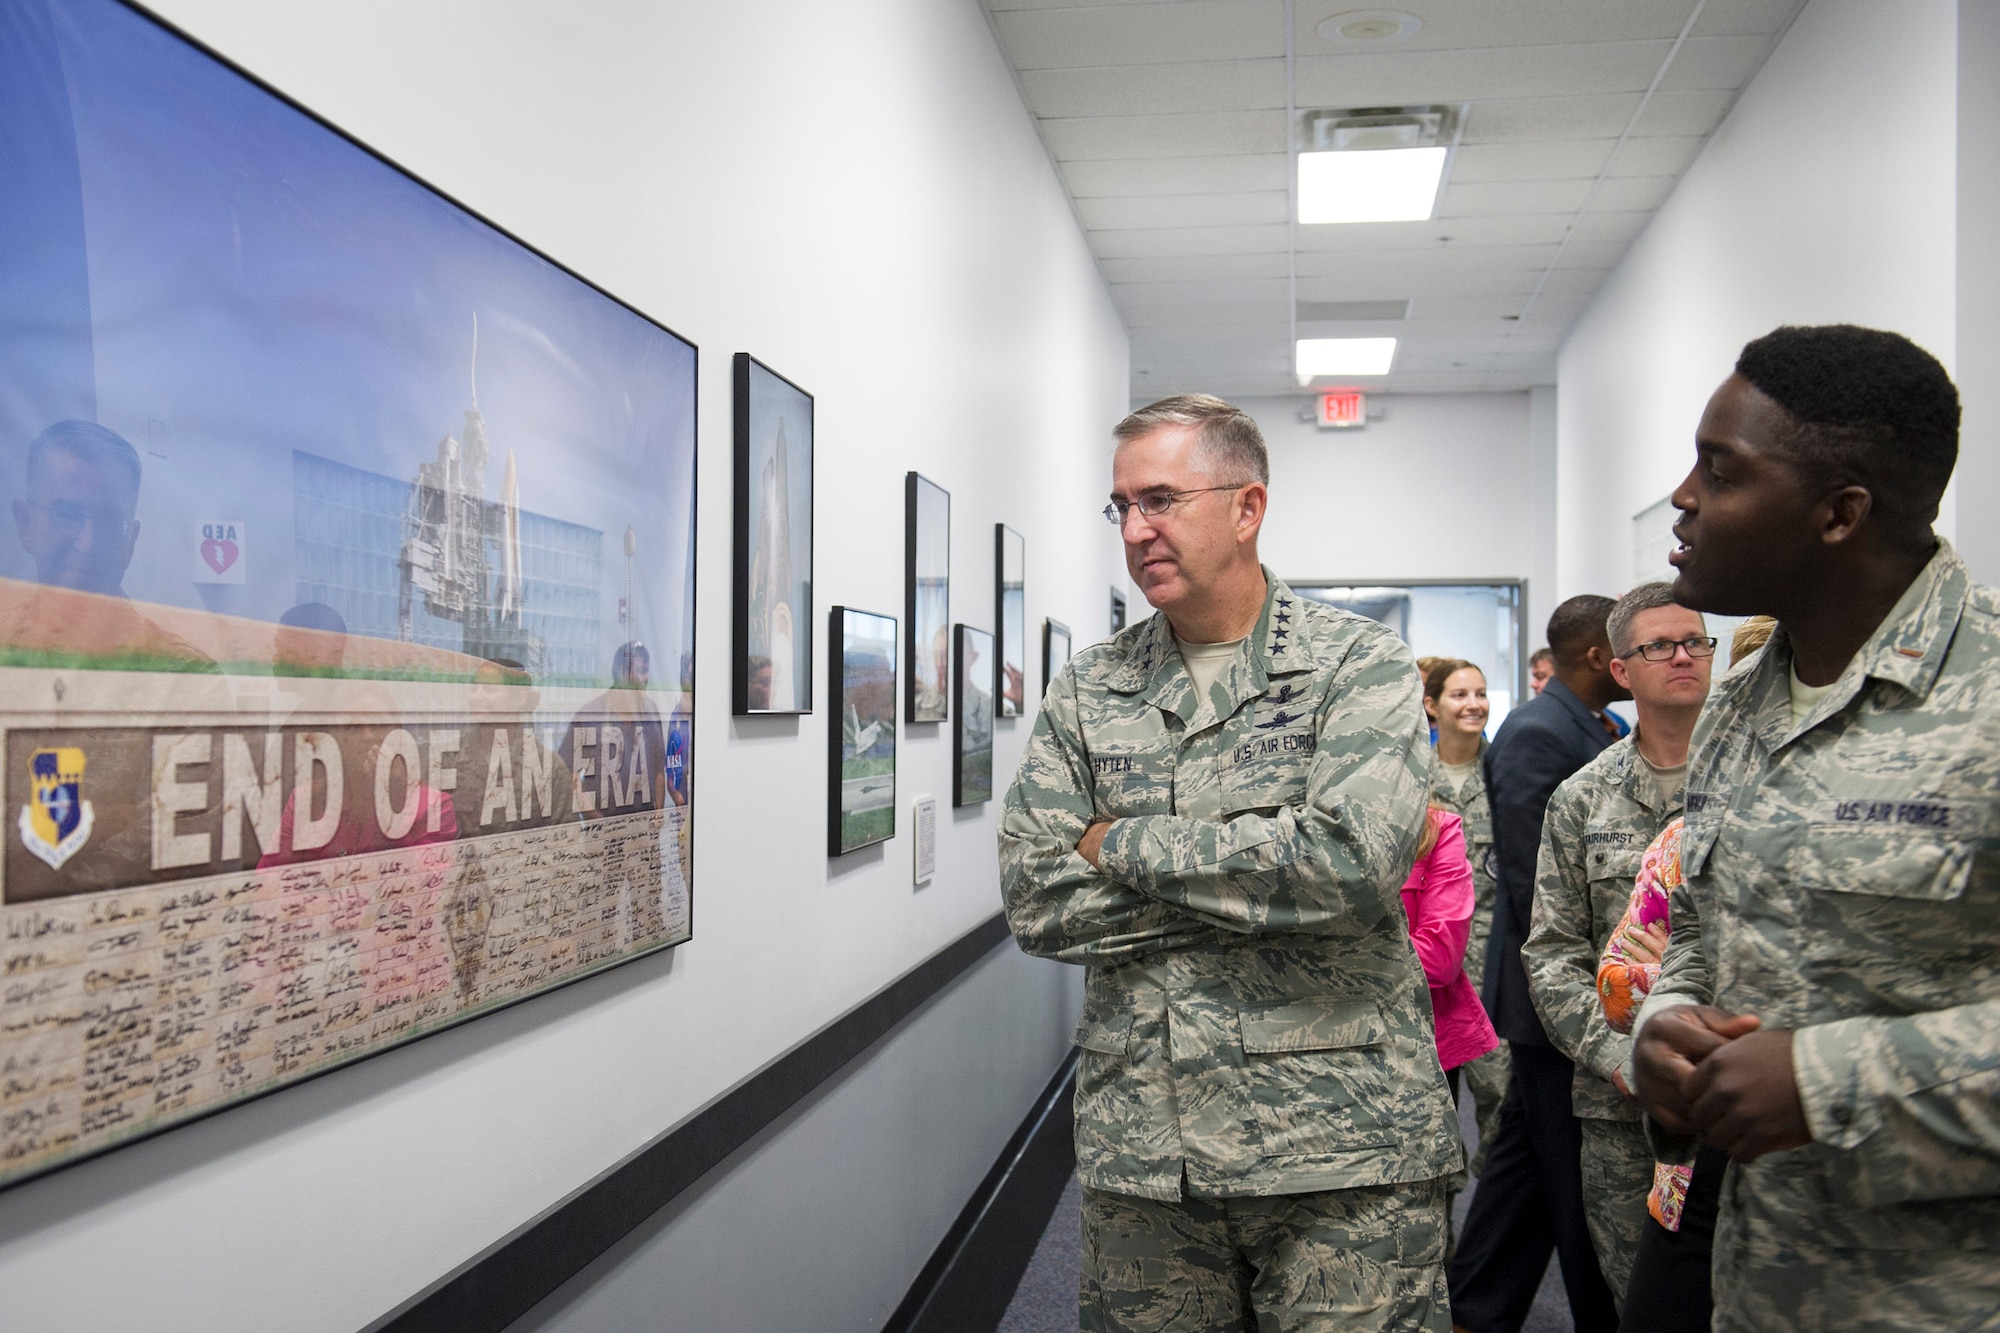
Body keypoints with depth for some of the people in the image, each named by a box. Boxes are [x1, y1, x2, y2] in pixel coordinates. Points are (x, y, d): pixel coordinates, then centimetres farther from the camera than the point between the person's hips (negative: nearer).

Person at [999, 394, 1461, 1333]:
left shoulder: (1359, 665, -2)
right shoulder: (1085, 693, 6)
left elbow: (1349, 858, -19)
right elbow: (1037, 903, -4)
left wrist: (1126, 846, -11)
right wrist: (1265, 880, -11)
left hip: (1341, 1147, -3)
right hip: (1138, 1150, 3)